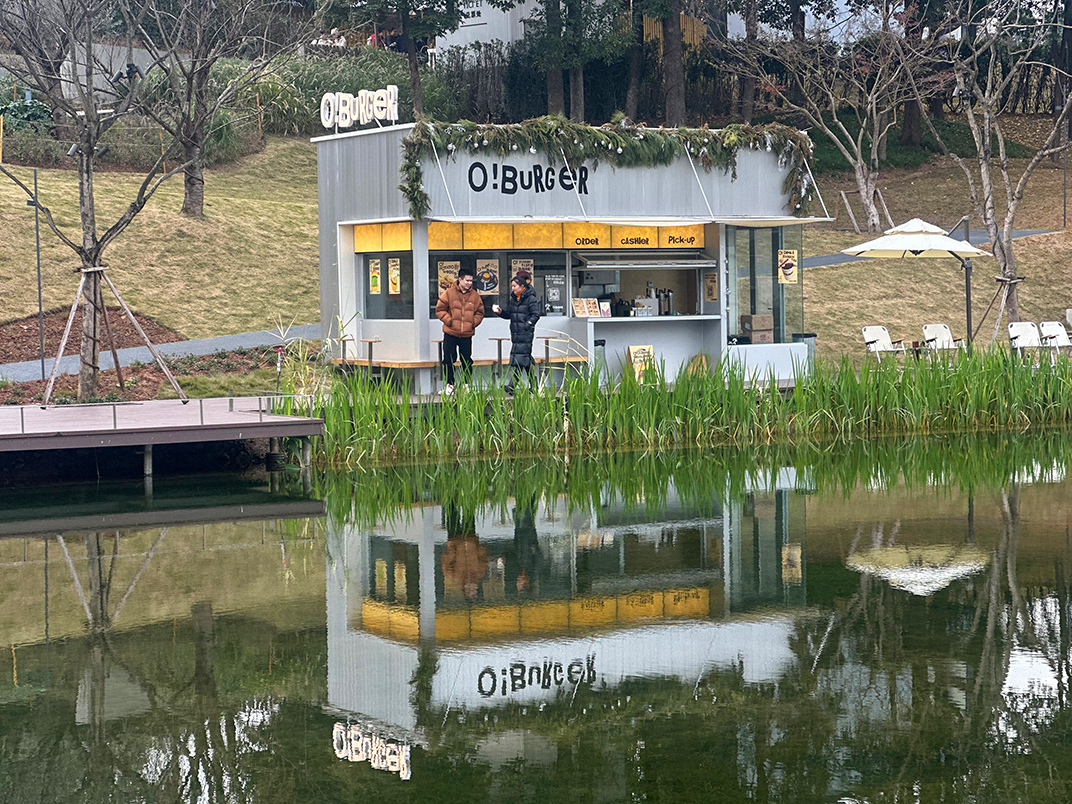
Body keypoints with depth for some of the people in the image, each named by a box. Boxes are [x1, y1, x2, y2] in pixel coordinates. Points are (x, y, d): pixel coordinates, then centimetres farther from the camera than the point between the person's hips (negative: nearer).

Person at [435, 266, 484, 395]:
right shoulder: (449, 293, -3)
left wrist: (473, 322, -1)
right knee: (448, 360, 1)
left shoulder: (475, 296, 5)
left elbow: (480, 312, 14)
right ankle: (449, 384, 13)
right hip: (450, 333, -2)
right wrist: (449, 321, -10)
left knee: (467, 361, 4)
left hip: (467, 335, 2)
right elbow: (440, 309, 1)